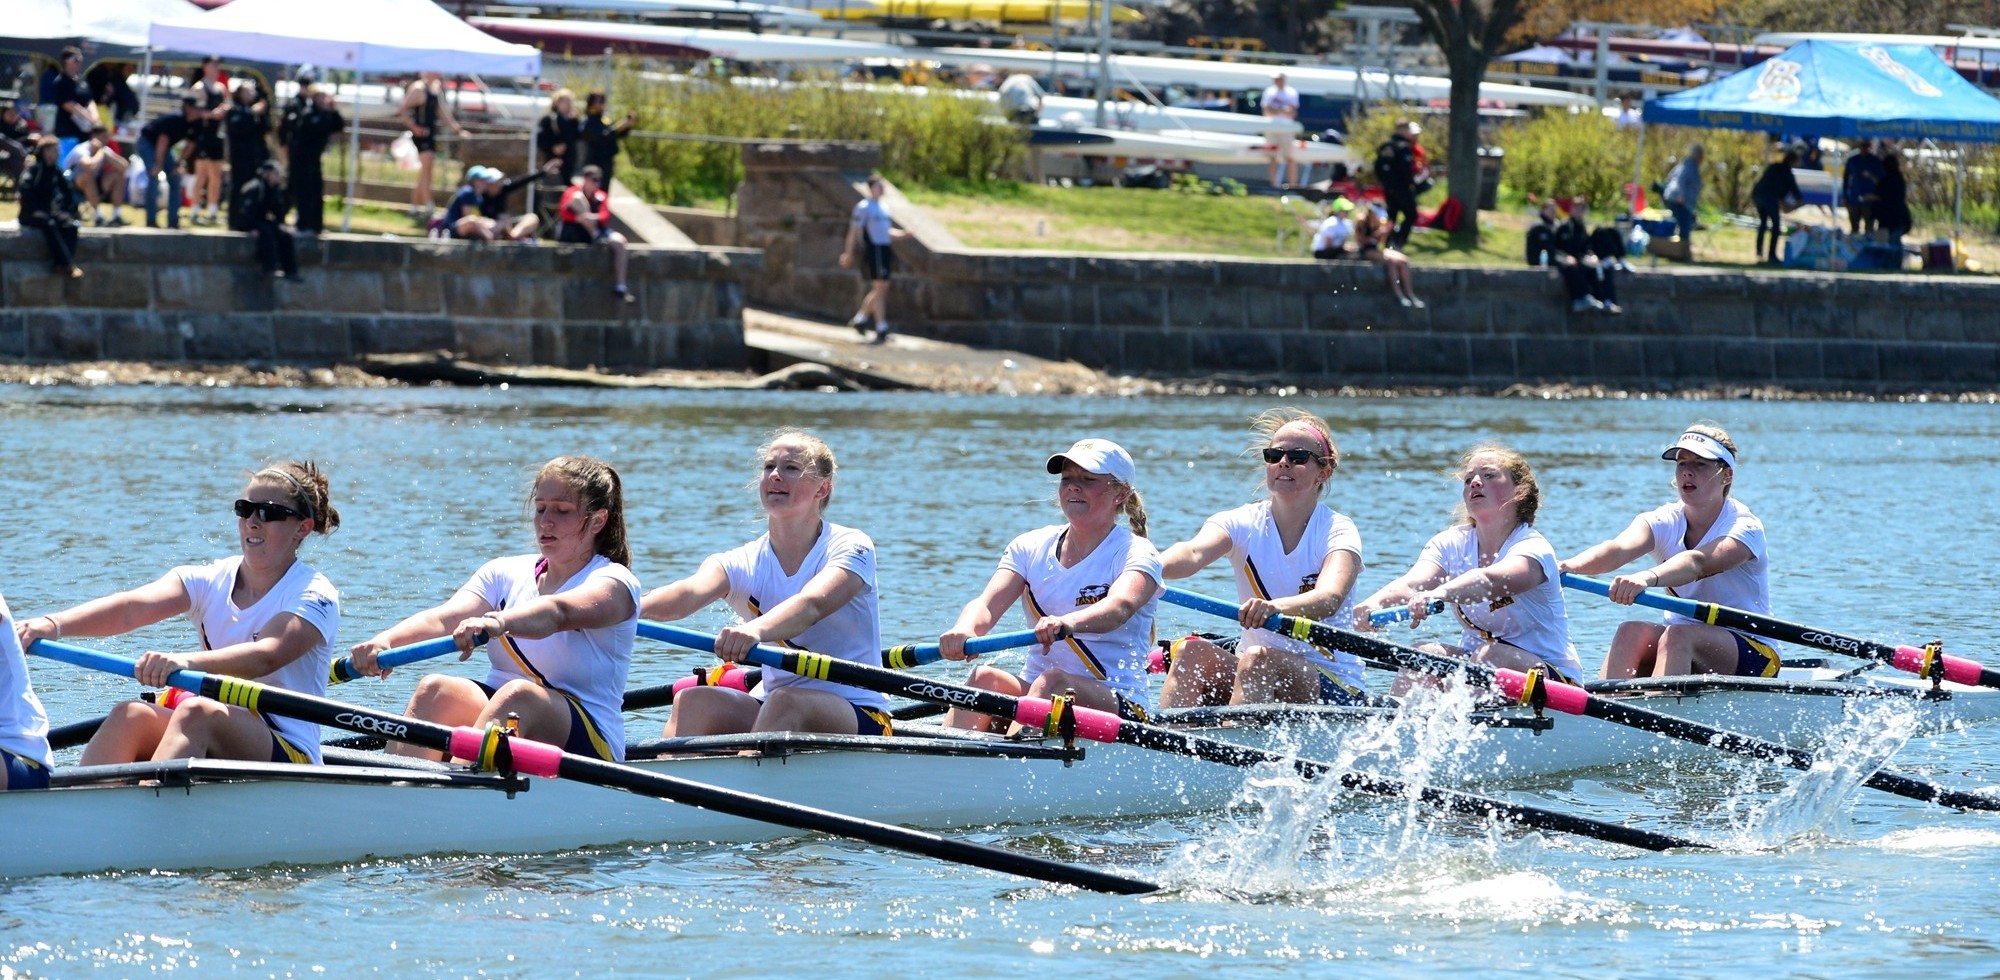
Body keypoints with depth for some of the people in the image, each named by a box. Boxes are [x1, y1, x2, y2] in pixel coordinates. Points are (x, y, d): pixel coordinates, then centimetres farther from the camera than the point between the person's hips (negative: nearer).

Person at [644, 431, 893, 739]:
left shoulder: (850, 547, -6)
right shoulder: (743, 564, 4)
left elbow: (812, 605, -28)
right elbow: (689, 593, -18)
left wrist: (754, 631, -50)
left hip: (858, 717, -4)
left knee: (784, 703, -36)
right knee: (692, 700, -24)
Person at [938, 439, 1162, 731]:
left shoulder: (1136, 553, -3)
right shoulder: (1031, 548, 11)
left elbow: (1120, 607, -26)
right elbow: (987, 604, -6)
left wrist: (1068, 624, -49)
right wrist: (964, 629, -31)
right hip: (1034, 696, 4)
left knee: (1052, 681, -34)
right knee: (986, 677, -26)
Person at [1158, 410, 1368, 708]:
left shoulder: (1337, 531, -6)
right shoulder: (1242, 524, 3)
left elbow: (1329, 598, -27)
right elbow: (1193, 553, -20)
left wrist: (1276, 607, -49)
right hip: (1255, 673, 4)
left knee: (1258, 659, -33)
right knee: (1192, 651, -24)